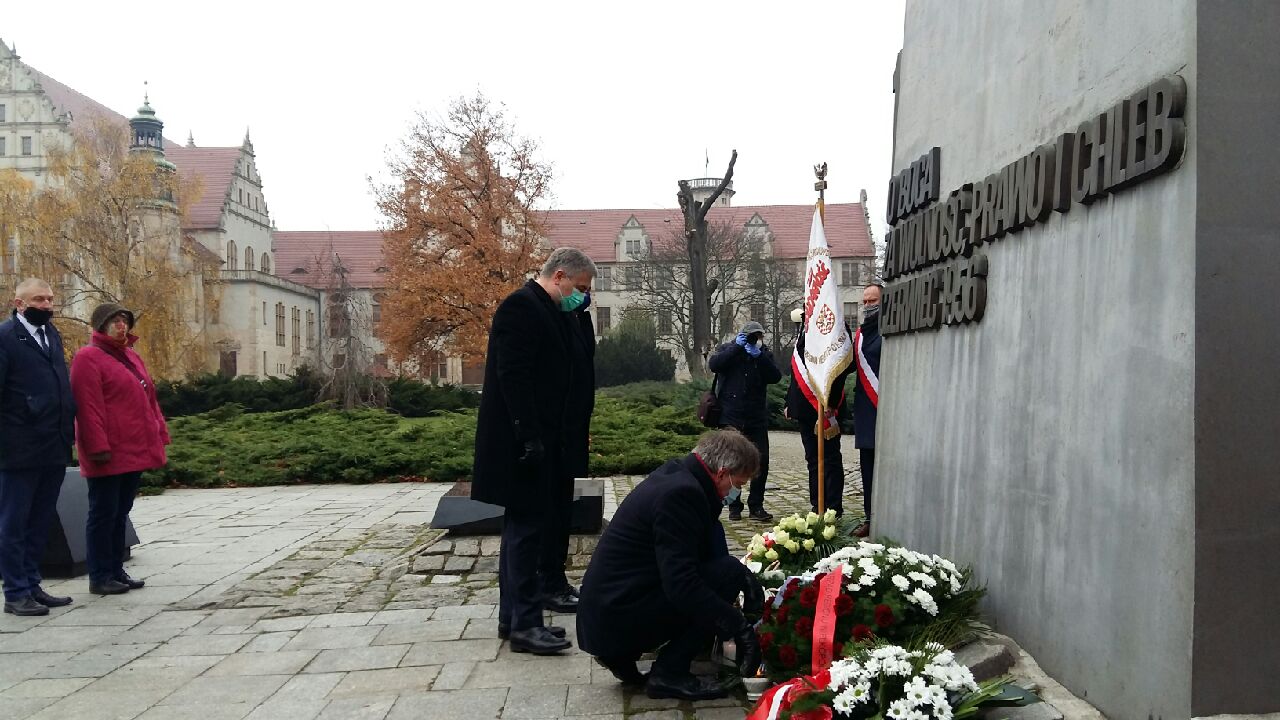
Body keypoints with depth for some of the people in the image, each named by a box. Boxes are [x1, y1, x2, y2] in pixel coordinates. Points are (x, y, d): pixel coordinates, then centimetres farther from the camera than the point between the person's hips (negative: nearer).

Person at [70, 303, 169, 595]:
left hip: (134, 452, 8)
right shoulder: (88, 358, -8)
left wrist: (160, 433, 14)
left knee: (121, 513, 13)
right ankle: (99, 577, 6)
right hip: (109, 455, -8)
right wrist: (99, 447, -21)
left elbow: (149, 398, 21)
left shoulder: (132, 356, 18)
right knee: (104, 513, -2)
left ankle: (116, 570, 21)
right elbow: (88, 407, -16)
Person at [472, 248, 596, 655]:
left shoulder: (559, 313, 16)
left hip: (554, 441, 10)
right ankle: (523, 622, -5)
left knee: (553, 517, 19)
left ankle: (550, 587, 34)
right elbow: (513, 375, -22)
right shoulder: (521, 307, -14)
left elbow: (584, 358, 18)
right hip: (528, 442, -10)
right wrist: (529, 437, -24)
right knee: (526, 524, -8)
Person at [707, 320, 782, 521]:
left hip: (757, 418, 2)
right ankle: (734, 506, 14)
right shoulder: (728, 349, 5)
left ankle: (756, 506, 9)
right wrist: (737, 346, -17)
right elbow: (714, 365, -16)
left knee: (761, 461, -1)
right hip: (731, 417, -2)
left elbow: (776, 376, -7)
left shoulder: (764, 353, 10)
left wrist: (759, 355, -17)